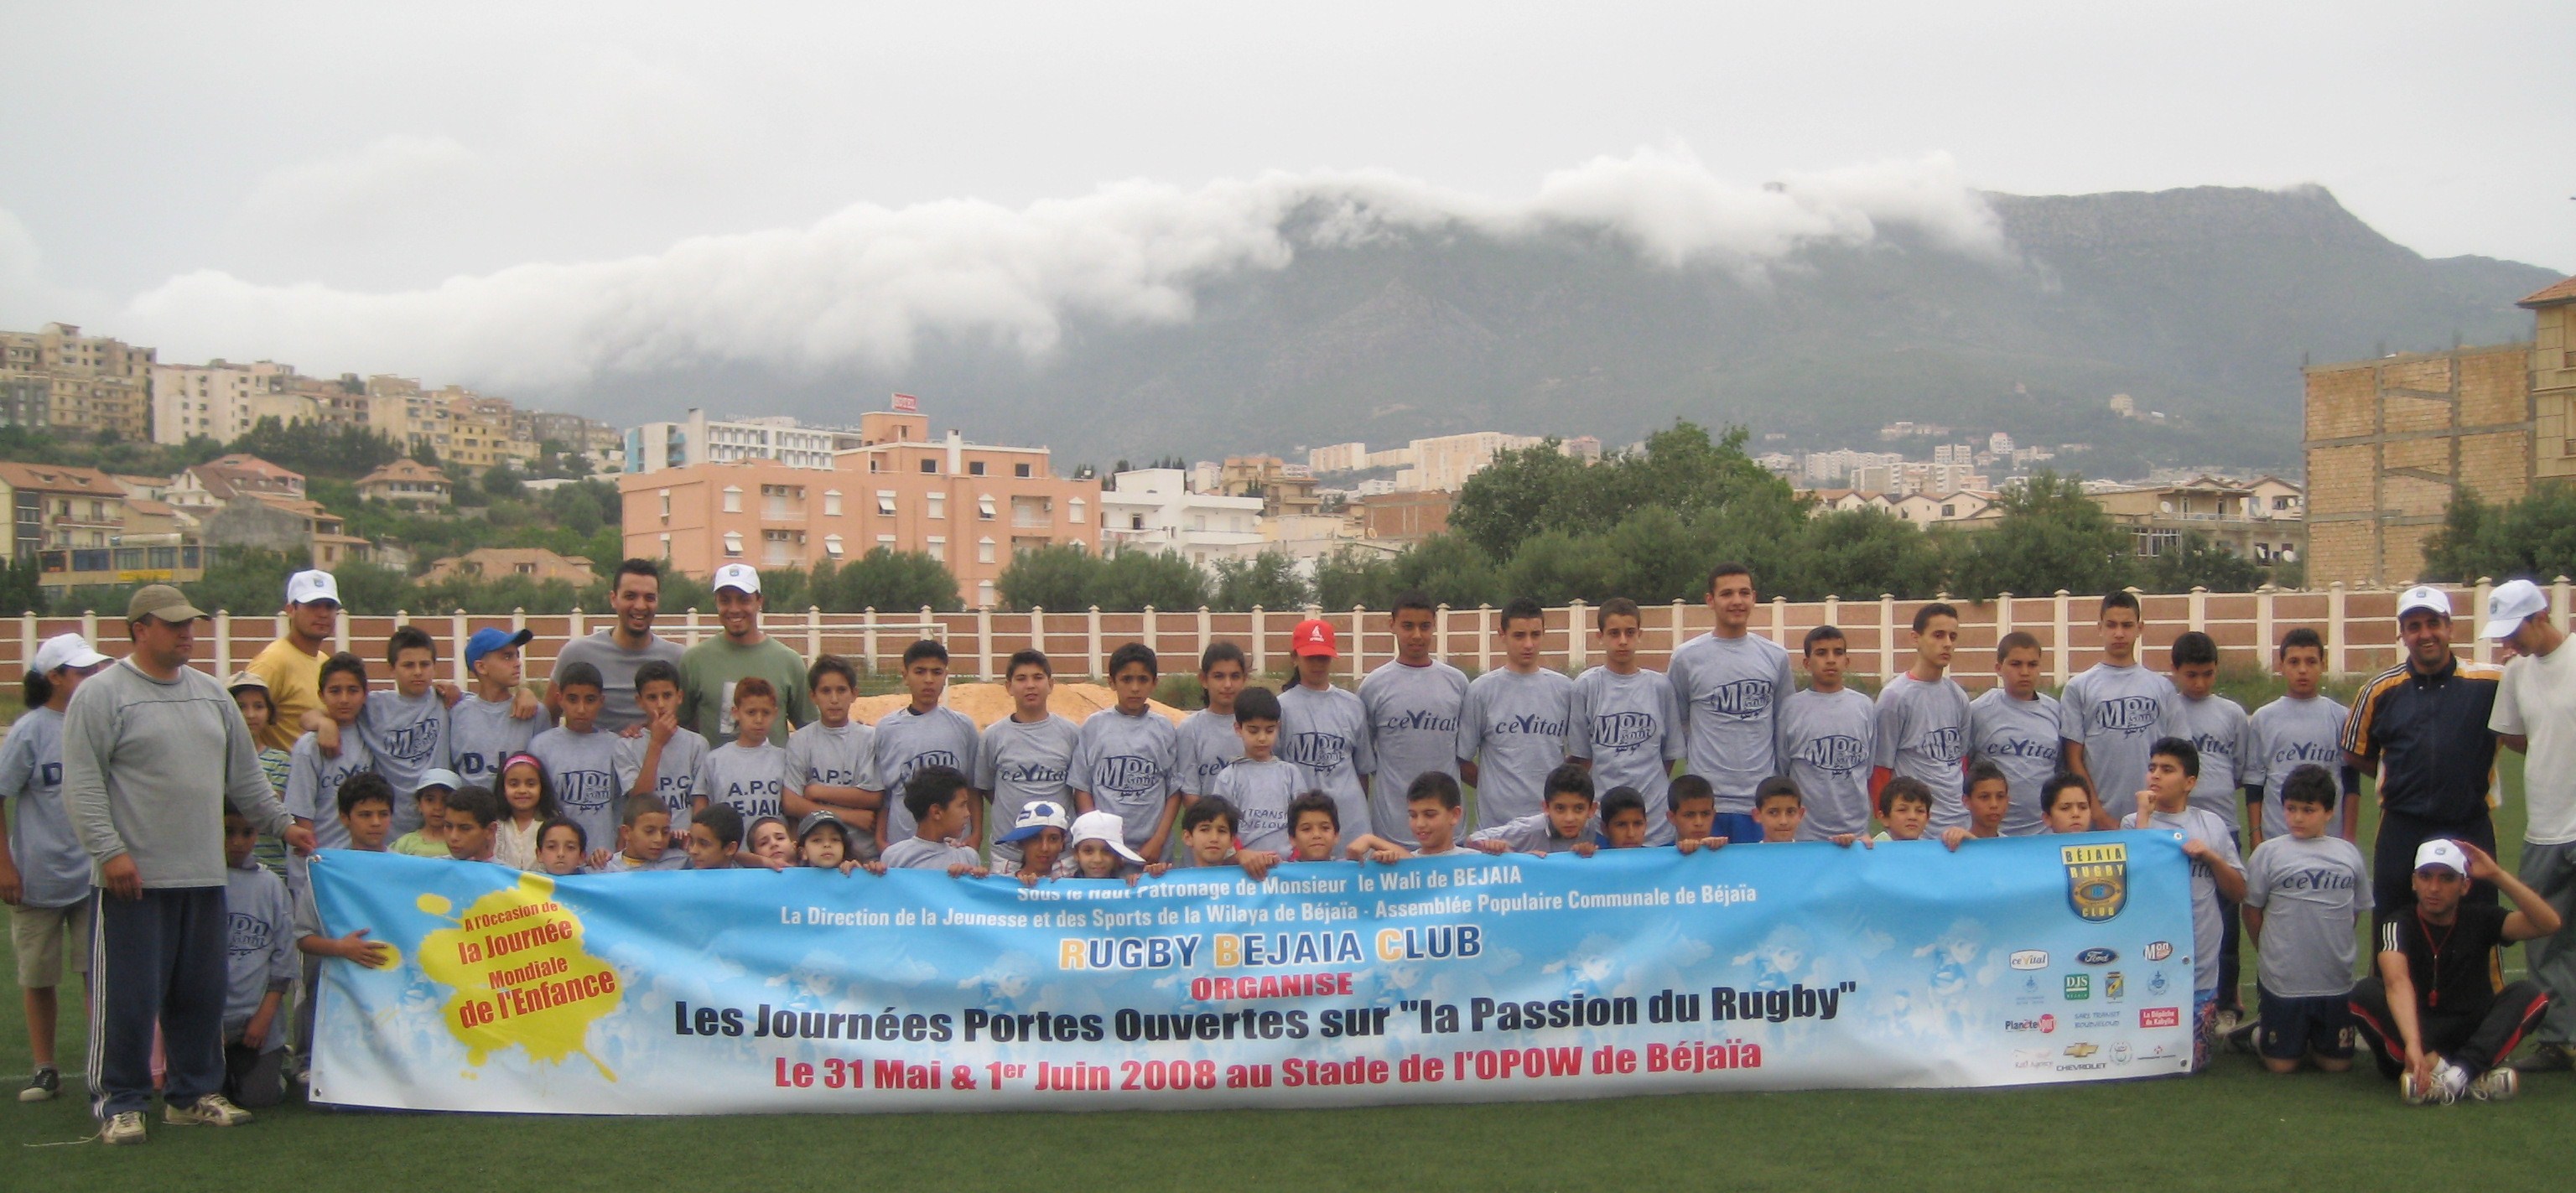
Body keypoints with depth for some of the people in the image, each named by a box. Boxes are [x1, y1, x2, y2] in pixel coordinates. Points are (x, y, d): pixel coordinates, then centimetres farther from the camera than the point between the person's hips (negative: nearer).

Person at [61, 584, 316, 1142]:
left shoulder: (212, 693, 15)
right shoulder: (101, 694, -5)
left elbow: (244, 775, 23)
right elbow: (82, 784, -10)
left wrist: (282, 823, 20)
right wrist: (110, 850, -17)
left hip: (203, 875, 6)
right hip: (133, 877, -6)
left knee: (201, 994, 10)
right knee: (128, 996, -3)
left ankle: (193, 1094, 21)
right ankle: (120, 1103, 7)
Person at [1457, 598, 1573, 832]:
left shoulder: (1565, 689, 8)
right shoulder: (1481, 690, -1)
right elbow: (1461, 760, 3)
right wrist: (1494, 787, 6)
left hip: (1555, 821, 2)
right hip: (1497, 823, -2)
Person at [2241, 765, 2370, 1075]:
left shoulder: (2350, 854, 3)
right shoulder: (2268, 854, -6)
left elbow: (2356, 912, 13)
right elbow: (2252, 911, 3)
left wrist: (2329, 947, 10)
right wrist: (2272, 952, 7)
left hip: (2336, 980, 3)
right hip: (2282, 979, -3)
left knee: (2337, 1063, 9)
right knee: (2282, 1065, 3)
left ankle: (2309, 1041, 36)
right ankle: (2259, 1034, 31)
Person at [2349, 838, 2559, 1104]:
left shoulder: (2480, 920, 0)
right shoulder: (2399, 923, -11)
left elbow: (2551, 923, -15)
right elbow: (2397, 982, -31)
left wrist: (2497, 875, -19)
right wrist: (2413, 1043, -49)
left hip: (2470, 1037, 3)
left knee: (2530, 994, -20)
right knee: (2365, 992, -28)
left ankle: (2459, 1073, -38)